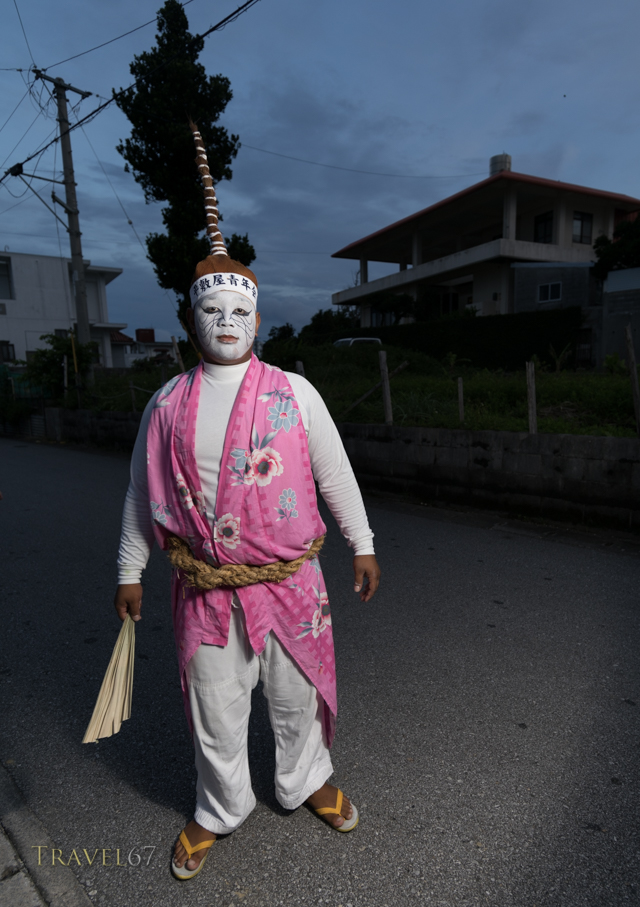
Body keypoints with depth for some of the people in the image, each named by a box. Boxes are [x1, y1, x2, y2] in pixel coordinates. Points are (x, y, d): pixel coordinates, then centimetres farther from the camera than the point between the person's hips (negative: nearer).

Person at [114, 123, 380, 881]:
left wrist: (363, 545, 6)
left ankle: (306, 782, 48)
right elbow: (142, 494, 8)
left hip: (289, 581, 0)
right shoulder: (166, 406, 0)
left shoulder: (293, 392, -4)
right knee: (214, 711, 16)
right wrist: (129, 571, 12)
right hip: (203, 589, 1)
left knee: (296, 696, 17)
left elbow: (335, 473, 2)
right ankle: (219, 810, 44)